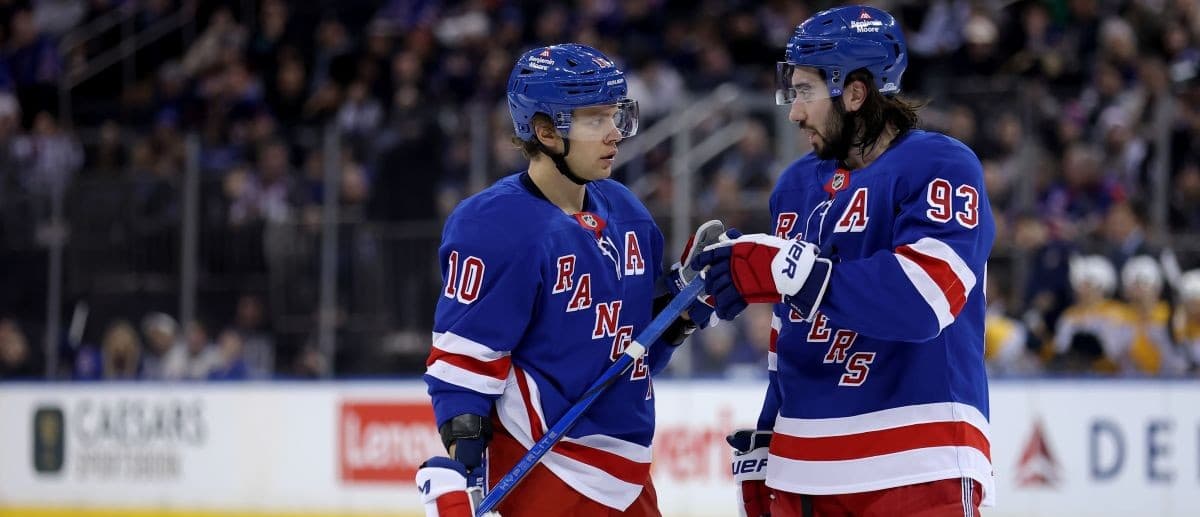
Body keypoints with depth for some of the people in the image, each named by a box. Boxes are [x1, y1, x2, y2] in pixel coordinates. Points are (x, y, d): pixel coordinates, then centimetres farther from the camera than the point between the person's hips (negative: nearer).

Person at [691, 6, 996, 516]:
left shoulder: (939, 167, -8)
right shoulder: (797, 185, 15)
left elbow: (923, 298, -24)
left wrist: (784, 270, -28)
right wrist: (762, 449, 19)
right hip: (802, 468, 7)